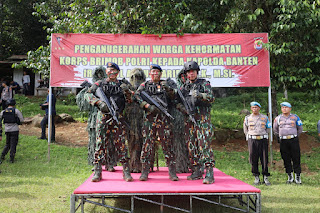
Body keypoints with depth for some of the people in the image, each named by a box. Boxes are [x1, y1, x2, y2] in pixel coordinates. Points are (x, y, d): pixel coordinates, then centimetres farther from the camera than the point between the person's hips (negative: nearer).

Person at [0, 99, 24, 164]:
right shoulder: (16, 110, -5)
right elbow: (22, 120, -4)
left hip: (7, 131, 3)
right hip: (15, 130, -3)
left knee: (7, 145, 19)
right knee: (13, 145, 7)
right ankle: (11, 158, 5)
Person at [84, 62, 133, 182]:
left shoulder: (122, 84, 12)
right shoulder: (99, 84, 10)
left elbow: (129, 101, 9)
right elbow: (87, 94, 5)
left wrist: (127, 92, -12)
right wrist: (99, 102, -10)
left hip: (118, 118, 0)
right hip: (103, 116, 0)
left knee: (121, 144, -1)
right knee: (100, 143, 1)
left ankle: (126, 172, 4)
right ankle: (97, 172, 7)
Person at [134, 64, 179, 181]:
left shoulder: (164, 84, 15)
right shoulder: (144, 85, 13)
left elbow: (173, 97, 5)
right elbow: (137, 96, 0)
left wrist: (168, 89, -15)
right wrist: (147, 106, -14)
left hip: (164, 118, 1)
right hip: (149, 118, -1)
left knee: (167, 144, 1)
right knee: (147, 143, -1)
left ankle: (172, 172, 6)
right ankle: (145, 172, 6)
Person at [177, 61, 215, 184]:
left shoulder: (204, 84, 5)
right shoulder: (184, 87, 17)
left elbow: (211, 98, -9)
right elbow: (177, 101, 16)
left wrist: (199, 95, -25)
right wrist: (181, 107, -6)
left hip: (203, 120, -5)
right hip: (189, 120, 5)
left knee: (205, 145, -12)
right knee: (191, 146, 6)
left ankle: (209, 174, -13)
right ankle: (196, 172, 15)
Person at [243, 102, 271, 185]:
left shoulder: (265, 117, 8)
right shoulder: (247, 118, 8)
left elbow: (268, 128, 17)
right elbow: (245, 129, 19)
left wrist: (263, 136, 9)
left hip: (263, 140, 0)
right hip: (252, 141, 0)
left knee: (264, 159, -1)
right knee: (253, 159, -1)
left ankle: (265, 177, 7)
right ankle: (256, 177, 8)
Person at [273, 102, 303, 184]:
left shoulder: (295, 117, 7)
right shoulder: (278, 118, 9)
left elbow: (300, 129, 17)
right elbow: (275, 130, 22)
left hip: (294, 140, -1)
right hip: (283, 141, 1)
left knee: (296, 159, -2)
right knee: (286, 160, 3)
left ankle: (298, 176, 5)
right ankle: (290, 176, 13)